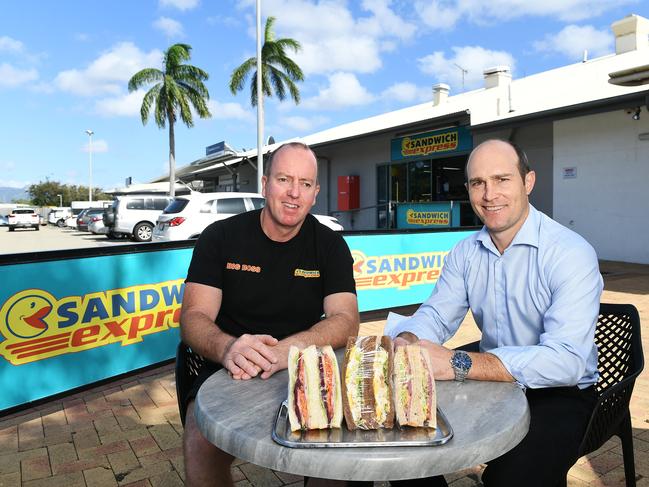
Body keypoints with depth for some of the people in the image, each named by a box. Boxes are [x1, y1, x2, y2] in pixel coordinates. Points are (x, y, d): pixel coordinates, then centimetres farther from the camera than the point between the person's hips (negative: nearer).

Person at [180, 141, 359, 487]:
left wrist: (288, 348, -30)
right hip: (228, 372, 0)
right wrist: (226, 348, -32)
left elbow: (346, 320, -8)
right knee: (201, 446, -28)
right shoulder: (220, 237, -1)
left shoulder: (330, 246, 2)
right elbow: (193, 317, -6)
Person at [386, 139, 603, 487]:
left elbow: (566, 360, -28)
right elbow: (435, 316, 2)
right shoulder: (464, 253, 3)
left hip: (560, 394, -4)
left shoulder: (571, 253, -18)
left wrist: (458, 364, -36)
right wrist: (406, 342, -22)